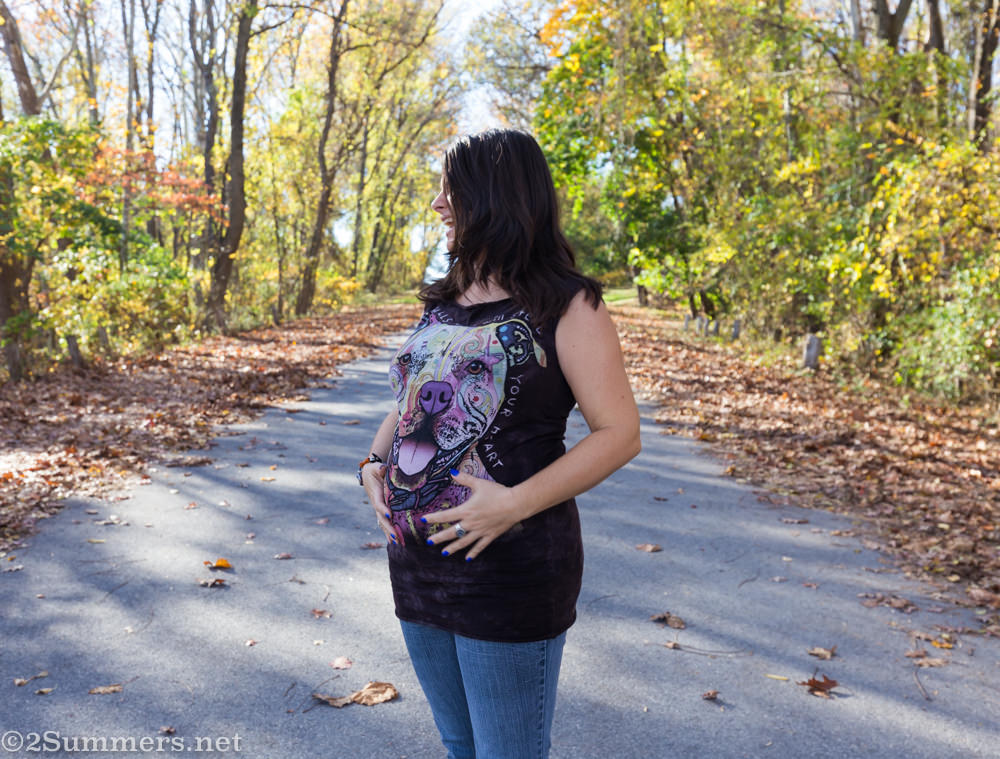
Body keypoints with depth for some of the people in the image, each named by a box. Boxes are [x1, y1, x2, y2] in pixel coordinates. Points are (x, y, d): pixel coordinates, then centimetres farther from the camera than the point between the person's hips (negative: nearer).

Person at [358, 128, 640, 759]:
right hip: (418, 562, 7)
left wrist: (515, 503, -24)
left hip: (512, 569, -7)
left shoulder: (566, 305, -11)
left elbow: (620, 432, -15)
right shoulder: (443, 304, 10)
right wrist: (375, 463, 0)